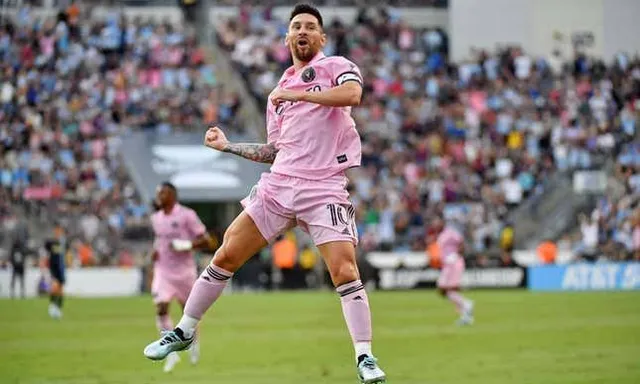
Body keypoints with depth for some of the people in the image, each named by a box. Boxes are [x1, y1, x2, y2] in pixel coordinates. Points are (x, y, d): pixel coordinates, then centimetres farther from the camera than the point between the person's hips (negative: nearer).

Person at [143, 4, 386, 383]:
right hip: (280, 183, 5)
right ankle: (184, 331, 16)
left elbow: (353, 94, -20)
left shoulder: (336, 66, 4)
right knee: (226, 256, 2)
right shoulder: (278, 92, 21)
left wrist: (298, 94, -15)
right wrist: (227, 146, 19)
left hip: (324, 188, -5)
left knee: (345, 271, -18)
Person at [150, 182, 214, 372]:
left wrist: (186, 245, -24)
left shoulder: (186, 215, -11)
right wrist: (155, 251, 5)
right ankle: (171, 353, -11)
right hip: (163, 271, 3)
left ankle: (193, 342, 40)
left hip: (184, 271, -3)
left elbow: (206, 241, -11)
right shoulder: (156, 218, 6)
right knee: (161, 308, -16)